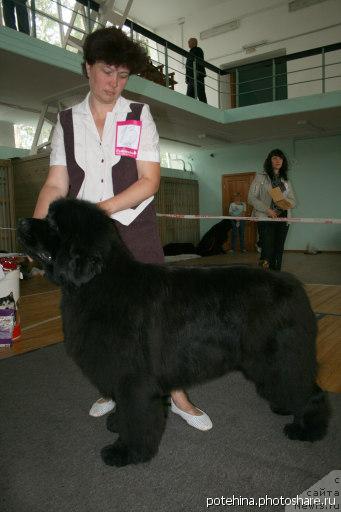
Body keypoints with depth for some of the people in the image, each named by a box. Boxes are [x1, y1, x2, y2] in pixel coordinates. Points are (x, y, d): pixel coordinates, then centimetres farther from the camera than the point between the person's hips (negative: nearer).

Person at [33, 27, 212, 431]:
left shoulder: (139, 116, 3)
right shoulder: (66, 122, 7)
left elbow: (150, 180, -7)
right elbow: (56, 184, 0)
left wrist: (104, 207, -19)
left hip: (135, 231, -2)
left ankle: (177, 396, 14)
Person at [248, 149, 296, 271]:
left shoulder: (285, 180, 15)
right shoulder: (261, 177, 2)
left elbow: (293, 200, 16)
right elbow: (251, 198, -5)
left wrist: (287, 203, -9)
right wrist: (267, 210, -15)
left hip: (283, 219, 5)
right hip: (265, 219, -5)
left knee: (278, 251, 5)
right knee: (267, 252, -12)